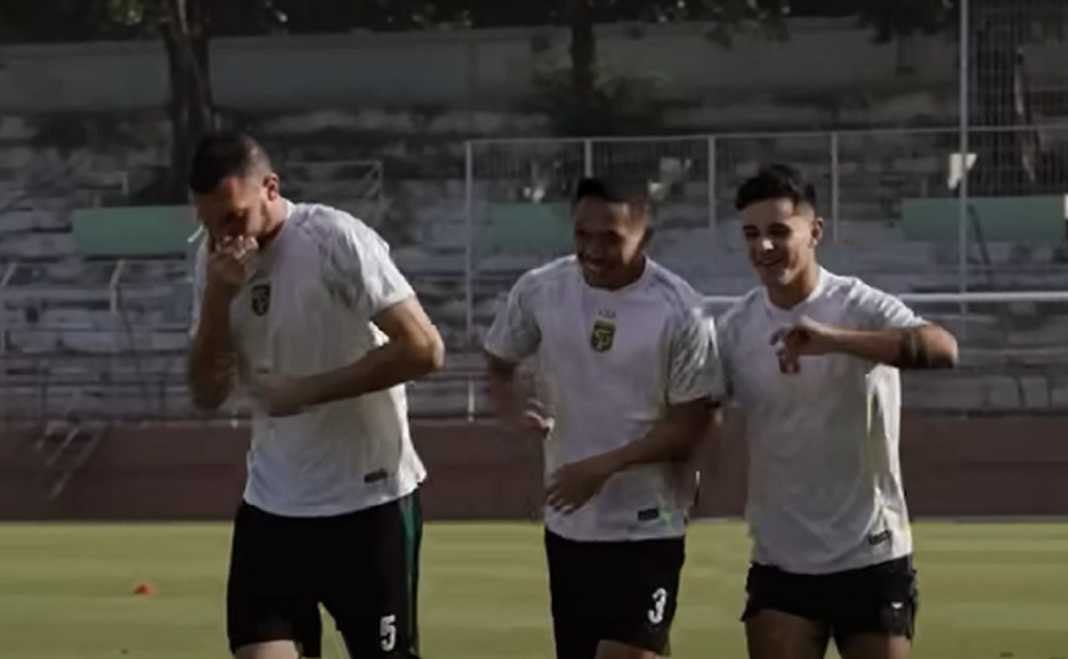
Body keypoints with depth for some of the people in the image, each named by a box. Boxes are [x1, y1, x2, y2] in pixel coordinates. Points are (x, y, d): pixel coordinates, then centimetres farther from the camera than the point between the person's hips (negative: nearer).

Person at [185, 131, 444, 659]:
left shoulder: (336, 240, -15)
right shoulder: (216, 260, 4)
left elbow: (423, 349, -20)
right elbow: (208, 393, 3)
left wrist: (308, 389, -18)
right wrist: (218, 296, -12)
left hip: (368, 500, -5)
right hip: (271, 502, 5)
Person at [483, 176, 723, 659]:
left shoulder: (678, 310, -15)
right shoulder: (539, 290, -4)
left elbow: (690, 425, -11)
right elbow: (499, 364, 13)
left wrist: (606, 464, -20)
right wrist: (514, 409, -10)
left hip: (647, 529, -5)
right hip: (568, 524, 5)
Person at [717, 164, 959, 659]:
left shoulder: (860, 307, -12)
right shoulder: (735, 327, 1)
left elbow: (944, 349, -31)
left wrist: (833, 339, -44)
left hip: (871, 558, -3)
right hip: (780, 562, 3)